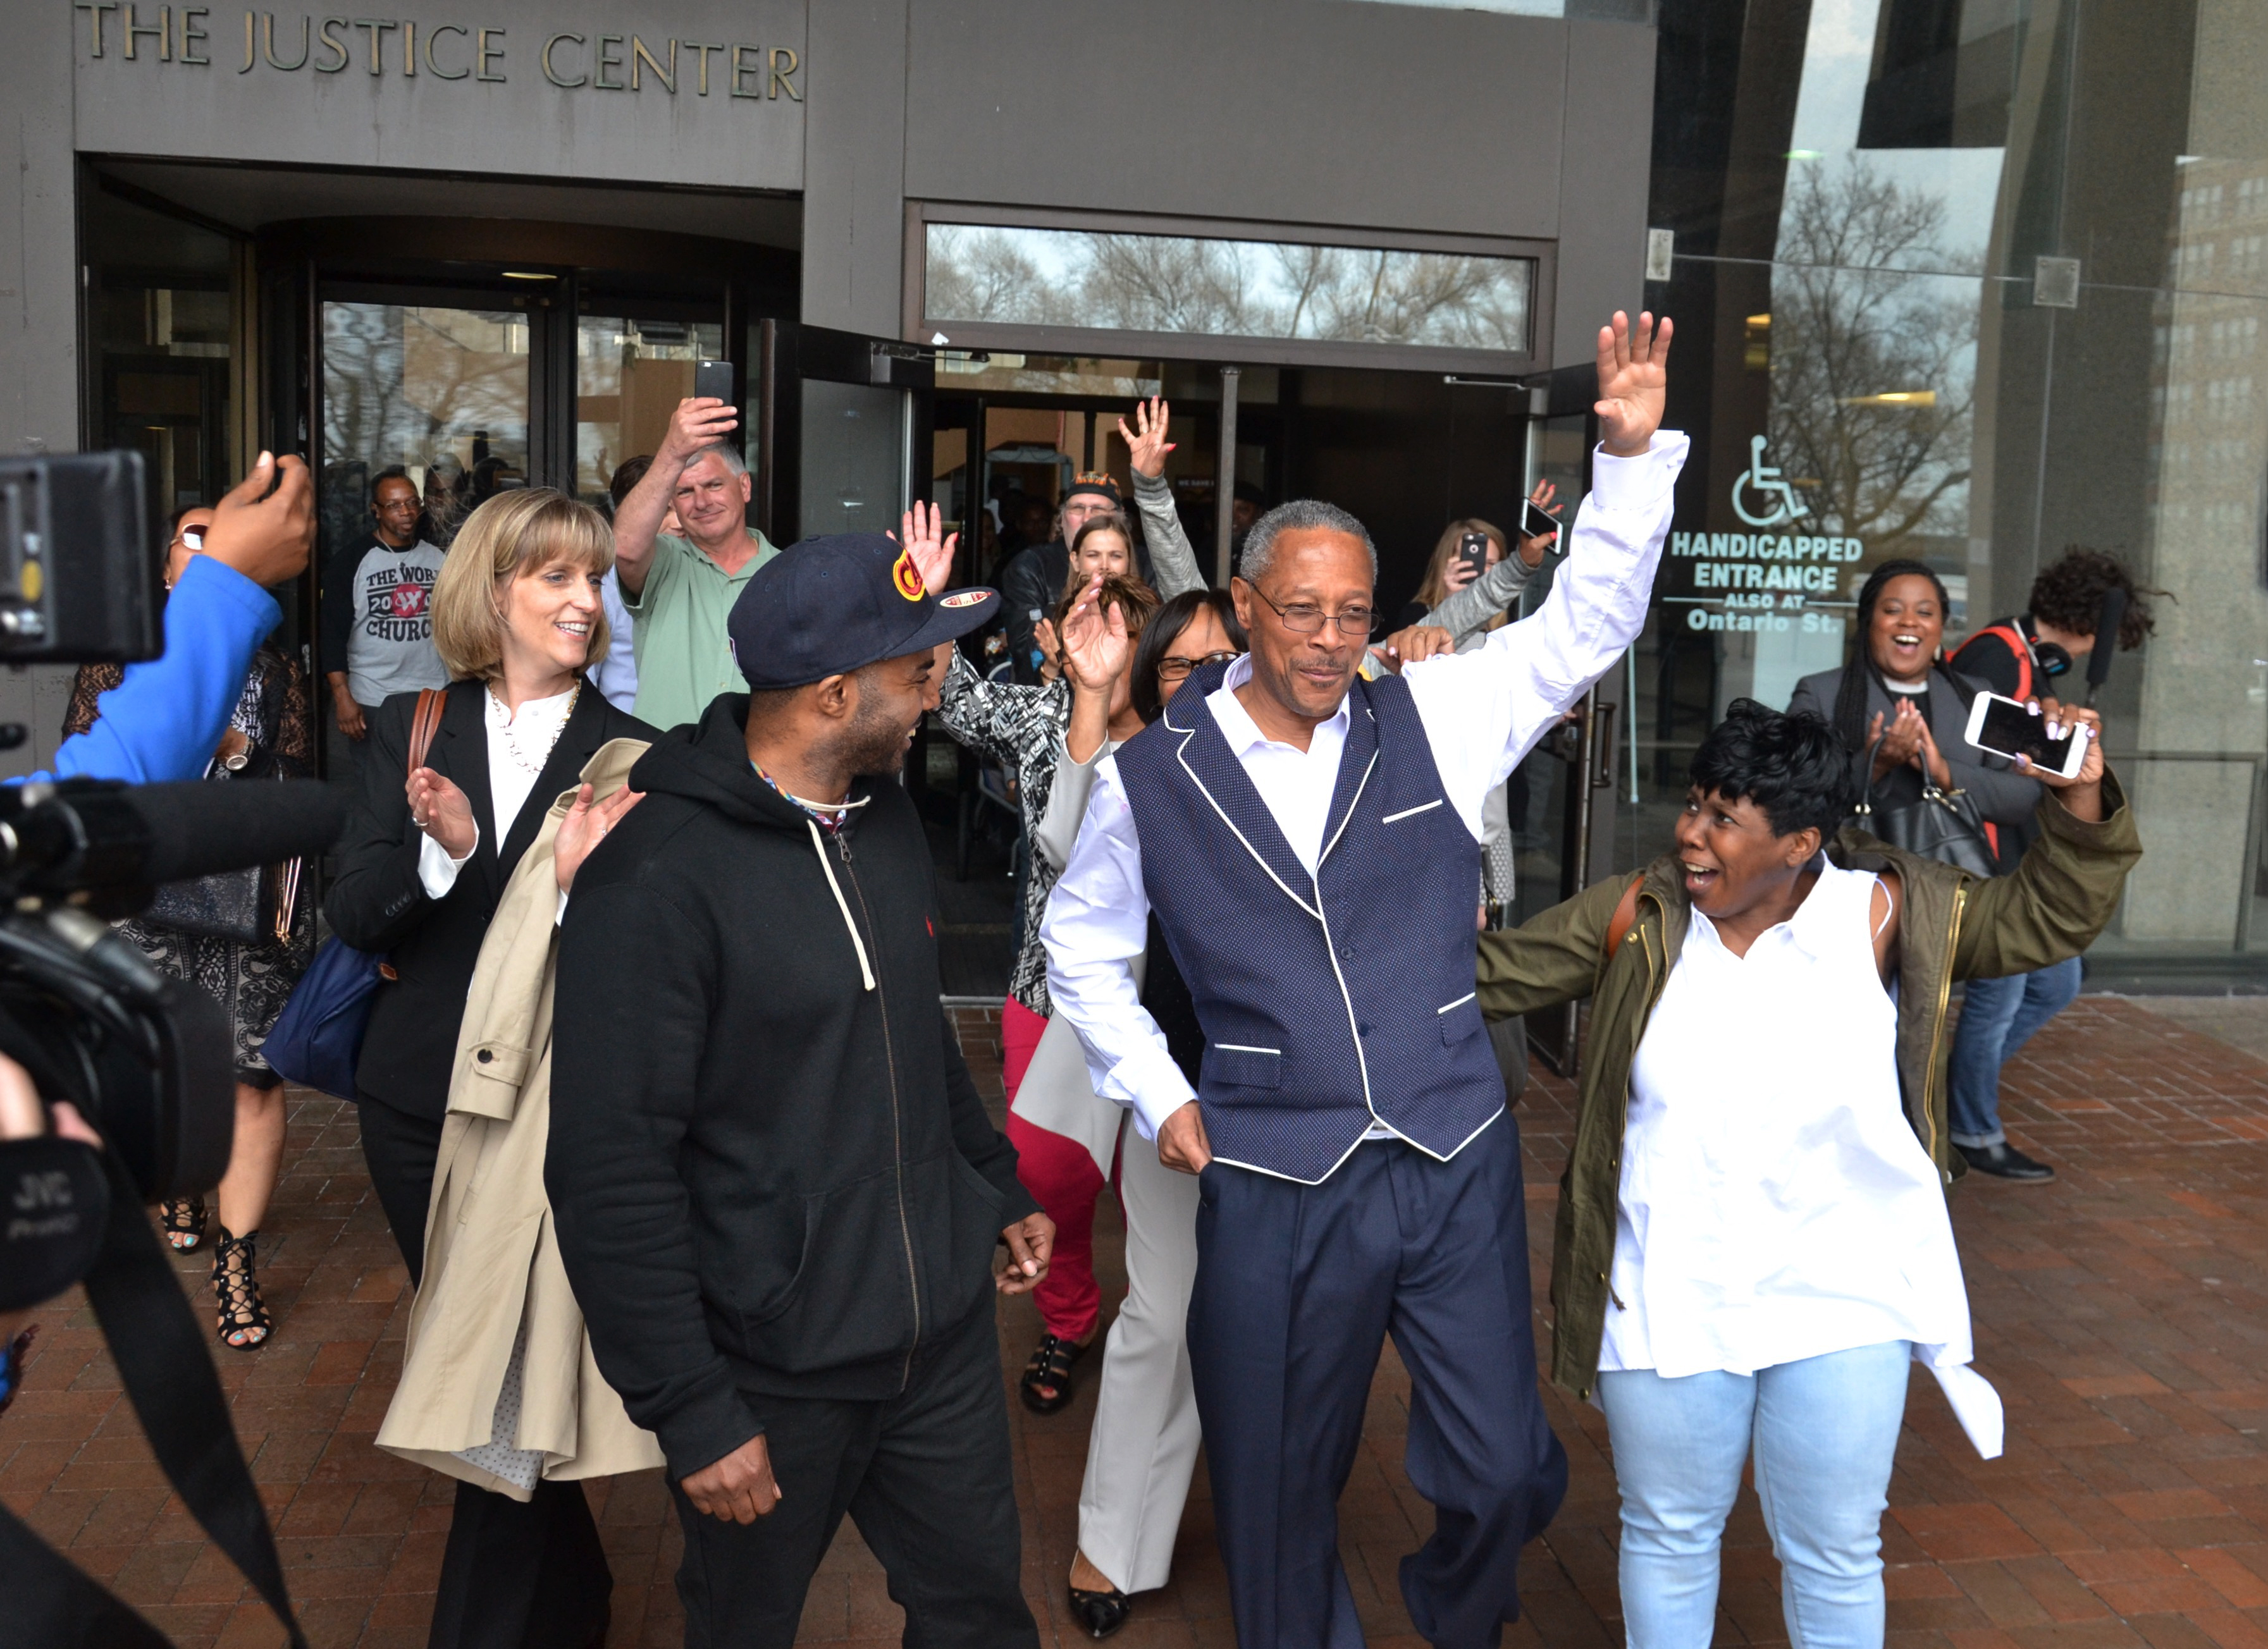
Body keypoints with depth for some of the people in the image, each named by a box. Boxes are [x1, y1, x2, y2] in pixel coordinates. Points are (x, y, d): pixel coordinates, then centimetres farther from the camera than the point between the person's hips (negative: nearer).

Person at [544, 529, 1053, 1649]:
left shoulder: (886, 815, 4)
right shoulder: (659, 875, -21)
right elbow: (613, 1171, -20)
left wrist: (1001, 1188, 19)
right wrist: (691, 1416, -17)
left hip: (945, 1338, 6)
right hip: (772, 1378, -6)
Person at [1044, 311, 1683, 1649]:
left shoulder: (1434, 721, 0)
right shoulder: (1152, 776, -1)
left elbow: (1588, 624, -1)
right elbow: (1086, 946, 12)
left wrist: (1634, 455, -12)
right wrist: (1159, 1092, 5)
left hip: (1459, 1170, 1)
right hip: (1272, 1189, -1)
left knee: (1506, 1476, 10)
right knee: (1281, 1495, 14)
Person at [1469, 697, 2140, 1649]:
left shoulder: (1880, 915, -9)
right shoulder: (1639, 917, -7)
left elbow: (2046, 920, -2)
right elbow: (1495, 973, 2)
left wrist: (2083, 807, -16)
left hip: (1840, 1306, 0)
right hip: (1668, 1306, 1)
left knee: (1835, 1558, 16)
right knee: (1668, 1539, 19)